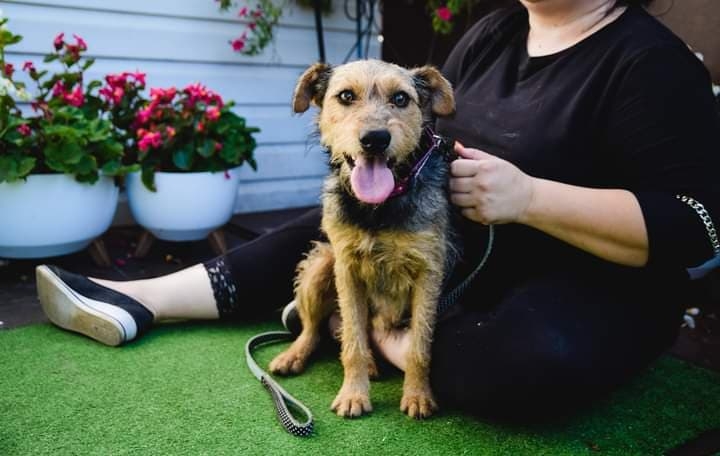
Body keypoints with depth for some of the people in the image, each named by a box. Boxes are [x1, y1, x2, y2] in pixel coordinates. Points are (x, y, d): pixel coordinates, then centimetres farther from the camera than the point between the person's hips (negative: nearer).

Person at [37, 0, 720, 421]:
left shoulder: (652, 63, -16)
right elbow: (428, 126, 15)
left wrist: (528, 197, -30)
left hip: (592, 281, -5)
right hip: (458, 247, 6)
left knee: (538, 362, -39)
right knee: (329, 235, 0)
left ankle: (375, 333, -15)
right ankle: (137, 303, 0)